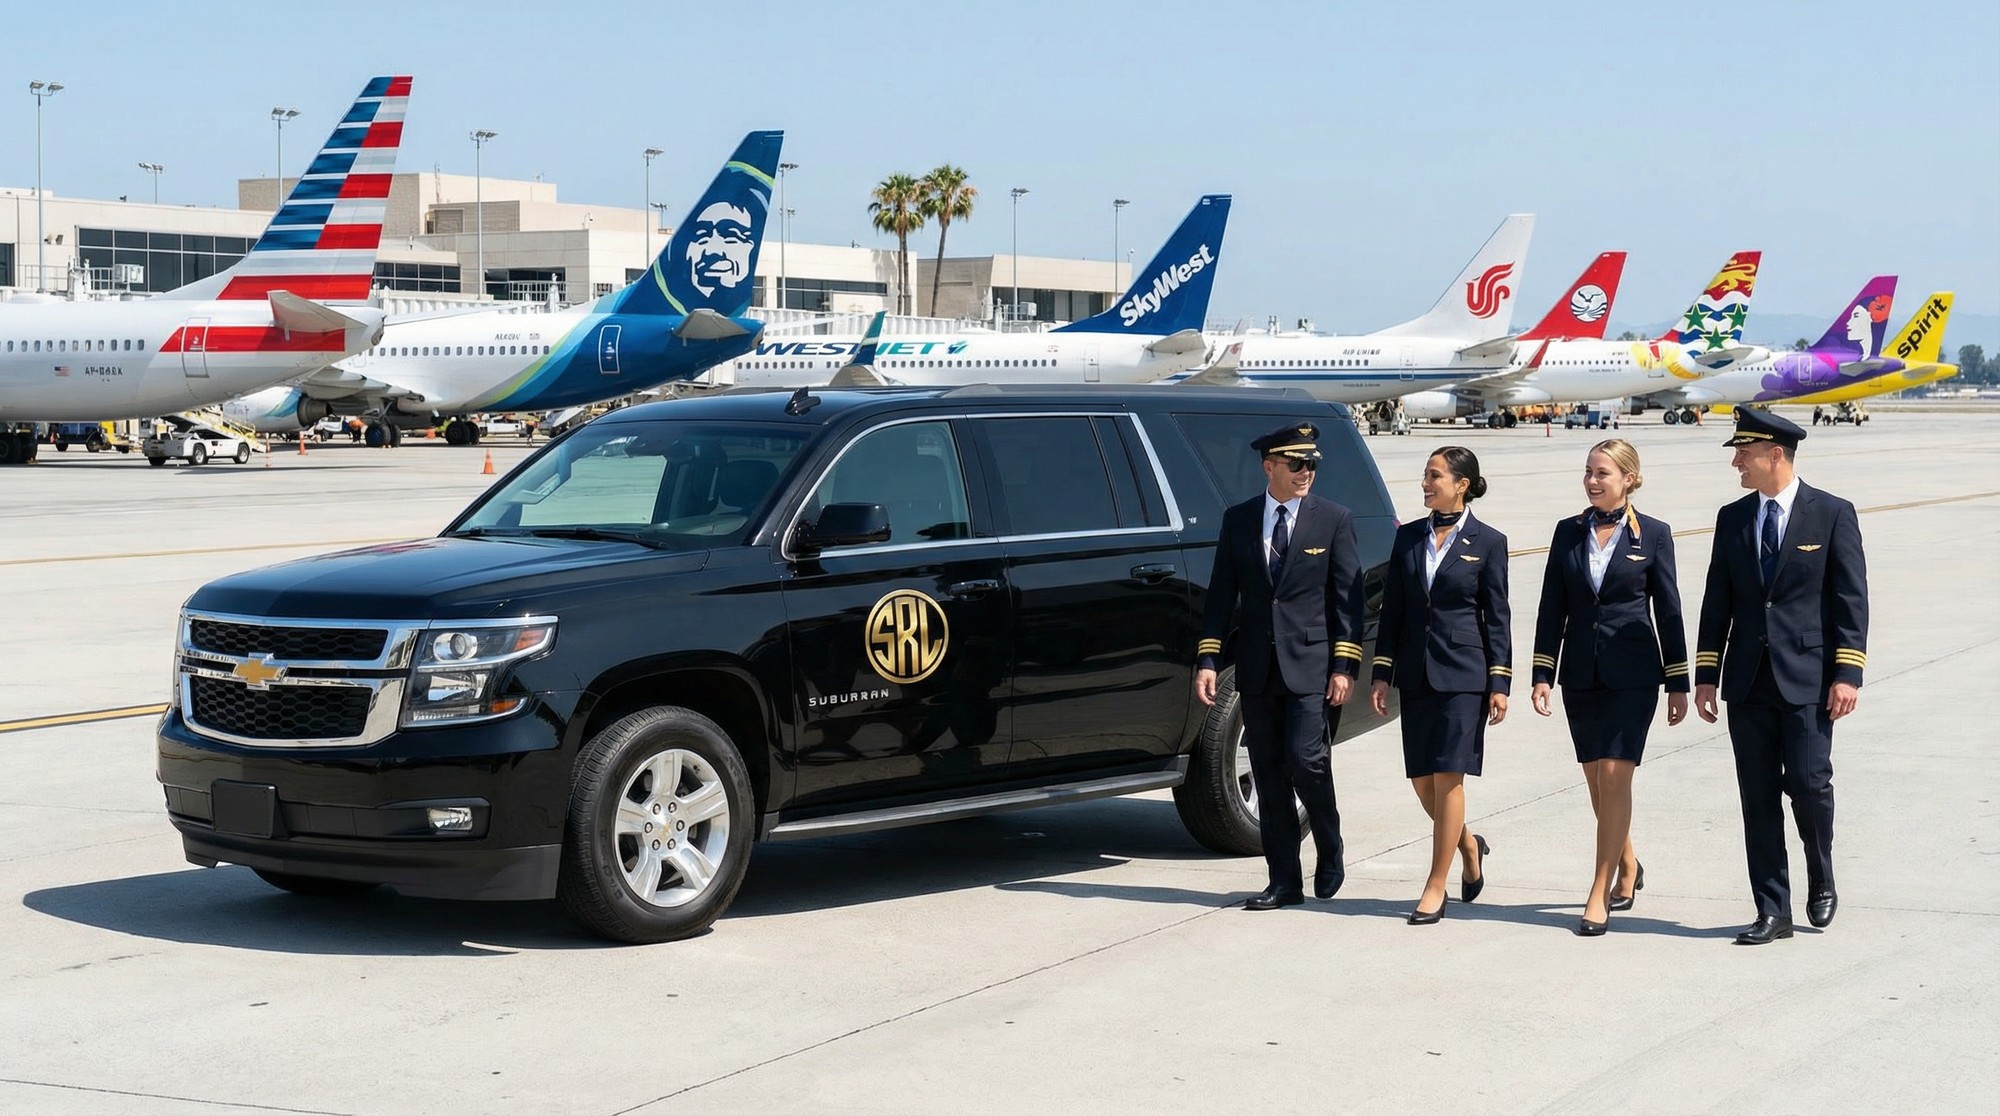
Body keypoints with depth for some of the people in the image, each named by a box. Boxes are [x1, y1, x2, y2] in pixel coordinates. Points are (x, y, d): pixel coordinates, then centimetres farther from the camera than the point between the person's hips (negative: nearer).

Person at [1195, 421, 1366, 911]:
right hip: (1257, 668, 3)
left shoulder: (1333, 520, 1)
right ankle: (1284, 881, 12)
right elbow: (1222, 593, 9)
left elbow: (1348, 598, -1)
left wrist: (1344, 666, -8)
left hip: (1311, 666, -3)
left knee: (1307, 762, -10)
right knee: (1269, 775, 5)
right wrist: (1208, 659, 1)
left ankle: (1330, 856, 16)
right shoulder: (1238, 520, 8)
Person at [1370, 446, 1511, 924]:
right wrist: (1382, 673, 6)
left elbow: (1496, 616, -1)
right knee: (1422, 780, 7)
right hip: (1416, 672, 5)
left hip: (1463, 673, -5)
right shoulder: (1408, 537, 9)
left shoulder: (1487, 542, -2)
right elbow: (1392, 610, 10)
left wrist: (1500, 682, -6)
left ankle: (1434, 890, -1)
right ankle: (1469, 846, 34)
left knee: (1448, 778, -6)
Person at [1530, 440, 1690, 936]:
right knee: (1596, 781, 11)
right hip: (1580, 672, 4)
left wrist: (1678, 683, 1)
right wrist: (1542, 675, 2)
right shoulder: (1569, 532, 7)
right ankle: (1628, 867, 33)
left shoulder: (1652, 535, -1)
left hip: (1632, 672, -4)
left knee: (1614, 776, -11)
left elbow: (1668, 611, 1)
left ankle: (1599, 894, -10)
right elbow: (1552, 608, 8)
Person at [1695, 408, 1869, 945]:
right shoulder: (1732, 518, 11)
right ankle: (1772, 912, 10)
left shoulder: (1832, 514, -1)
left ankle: (1821, 882, 19)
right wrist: (1706, 674, 8)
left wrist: (1848, 674, -11)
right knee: (1759, 797, 4)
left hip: (1807, 679, -4)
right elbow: (1718, 600, 13)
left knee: (1809, 784, -9)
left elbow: (1851, 599, -4)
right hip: (1748, 681, 4)